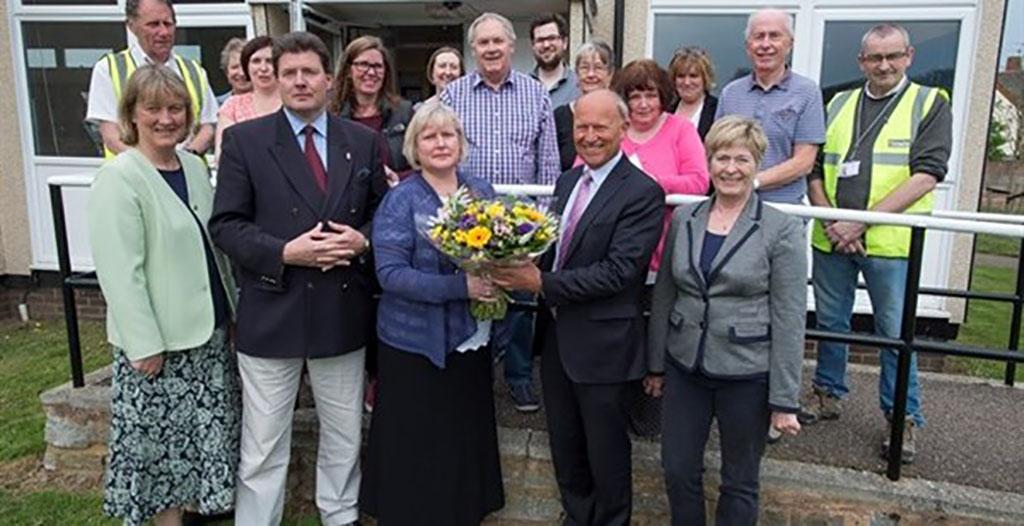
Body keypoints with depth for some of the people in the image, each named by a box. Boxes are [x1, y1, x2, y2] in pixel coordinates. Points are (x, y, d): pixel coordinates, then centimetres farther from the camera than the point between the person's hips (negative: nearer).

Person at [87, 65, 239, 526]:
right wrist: (145, 344, -19)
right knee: (162, 434, 7)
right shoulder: (118, 179, -14)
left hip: (208, 327, 7)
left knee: (206, 427, 17)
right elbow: (119, 271, -18)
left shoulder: (195, 167, 7)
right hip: (158, 338, -6)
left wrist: (232, 307, 13)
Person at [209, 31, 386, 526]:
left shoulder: (364, 141, 5)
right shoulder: (244, 139, -2)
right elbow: (225, 224, -5)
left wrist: (363, 240, -11)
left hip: (342, 311, 3)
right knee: (263, 444, 9)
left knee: (345, 434, 18)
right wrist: (285, 252, -19)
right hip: (271, 312, -2)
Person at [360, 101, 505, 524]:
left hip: (472, 339, 5)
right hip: (417, 343, -5)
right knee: (418, 448, 7)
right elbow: (389, 273, -18)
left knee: (468, 439, 17)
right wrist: (459, 287, -25)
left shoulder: (481, 191, 5)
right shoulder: (401, 199, -10)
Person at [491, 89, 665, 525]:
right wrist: (521, 268, -10)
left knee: (605, 452, 13)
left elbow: (619, 271, -23)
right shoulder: (567, 181, 9)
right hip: (556, 336, 7)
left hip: (603, 345, -7)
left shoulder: (643, 192, -15)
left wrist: (543, 283, -27)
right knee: (564, 447, 22)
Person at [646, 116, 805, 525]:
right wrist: (655, 364, 10)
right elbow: (663, 295, 8)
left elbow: (789, 320, -11)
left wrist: (784, 399, -11)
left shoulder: (782, 229, -10)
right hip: (684, 368, 4)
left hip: (748, 375, -3)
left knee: (739, 483, 14)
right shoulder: (683, 218, 1)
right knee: (678, 472, 13)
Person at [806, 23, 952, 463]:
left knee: (895, 333, 3)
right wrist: (827, 219, -7)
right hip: (831, 240, 4)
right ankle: (828, 394, 32)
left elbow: (926, 175, -9)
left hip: (890, 243, -3)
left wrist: (862, 222, -16)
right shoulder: (838, 105, 14)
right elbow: (814, 167, 11)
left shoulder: (930, 104, 2)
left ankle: (904, 419, 18)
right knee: (830, 323, 14)